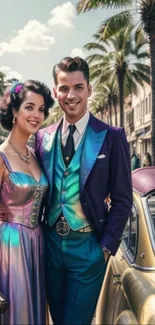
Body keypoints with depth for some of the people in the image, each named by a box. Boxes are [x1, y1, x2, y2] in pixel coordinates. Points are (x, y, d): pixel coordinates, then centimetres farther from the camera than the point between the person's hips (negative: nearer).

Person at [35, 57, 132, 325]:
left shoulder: (112, 137, -9)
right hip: (50, 243, 4)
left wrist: (107, 246, -10)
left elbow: (122, 199, -7)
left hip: (88, 246, -4)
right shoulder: (43, 137, 2)